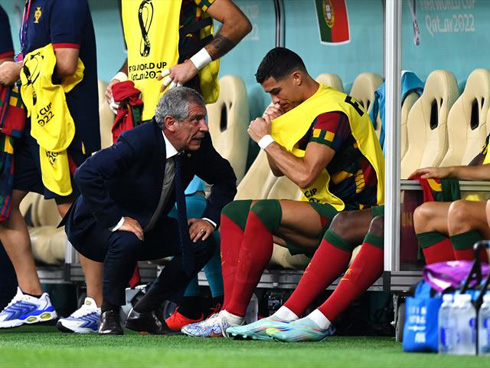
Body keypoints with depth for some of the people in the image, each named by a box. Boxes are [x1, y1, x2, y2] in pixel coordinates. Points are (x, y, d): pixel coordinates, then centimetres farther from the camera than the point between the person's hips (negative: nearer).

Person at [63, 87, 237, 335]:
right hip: (98, 227, -7)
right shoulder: (140, 141, -31)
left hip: (145, 225, 8)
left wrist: (209, 219, -5)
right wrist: (117, 220, -36)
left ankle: (143, 313, 3)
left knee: (201, 245, -9)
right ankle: (108, 315, -14)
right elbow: (86, 175, -38)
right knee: (128, 241, -38)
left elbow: (225, 179, 10)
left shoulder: (198, 147, -9)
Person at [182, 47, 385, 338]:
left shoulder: (332, 111, -16)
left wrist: (266, 140, -12)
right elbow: (278, 170, 21)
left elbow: (304, 176, -25)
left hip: (347, 214, -11)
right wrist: (271, 130, 4)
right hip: (322, 209, 11)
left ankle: (233, 317, -27)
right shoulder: (304, 107, 16)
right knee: (233, 213, 6)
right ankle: (230, 307, -12)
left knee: (263, 211, -30)